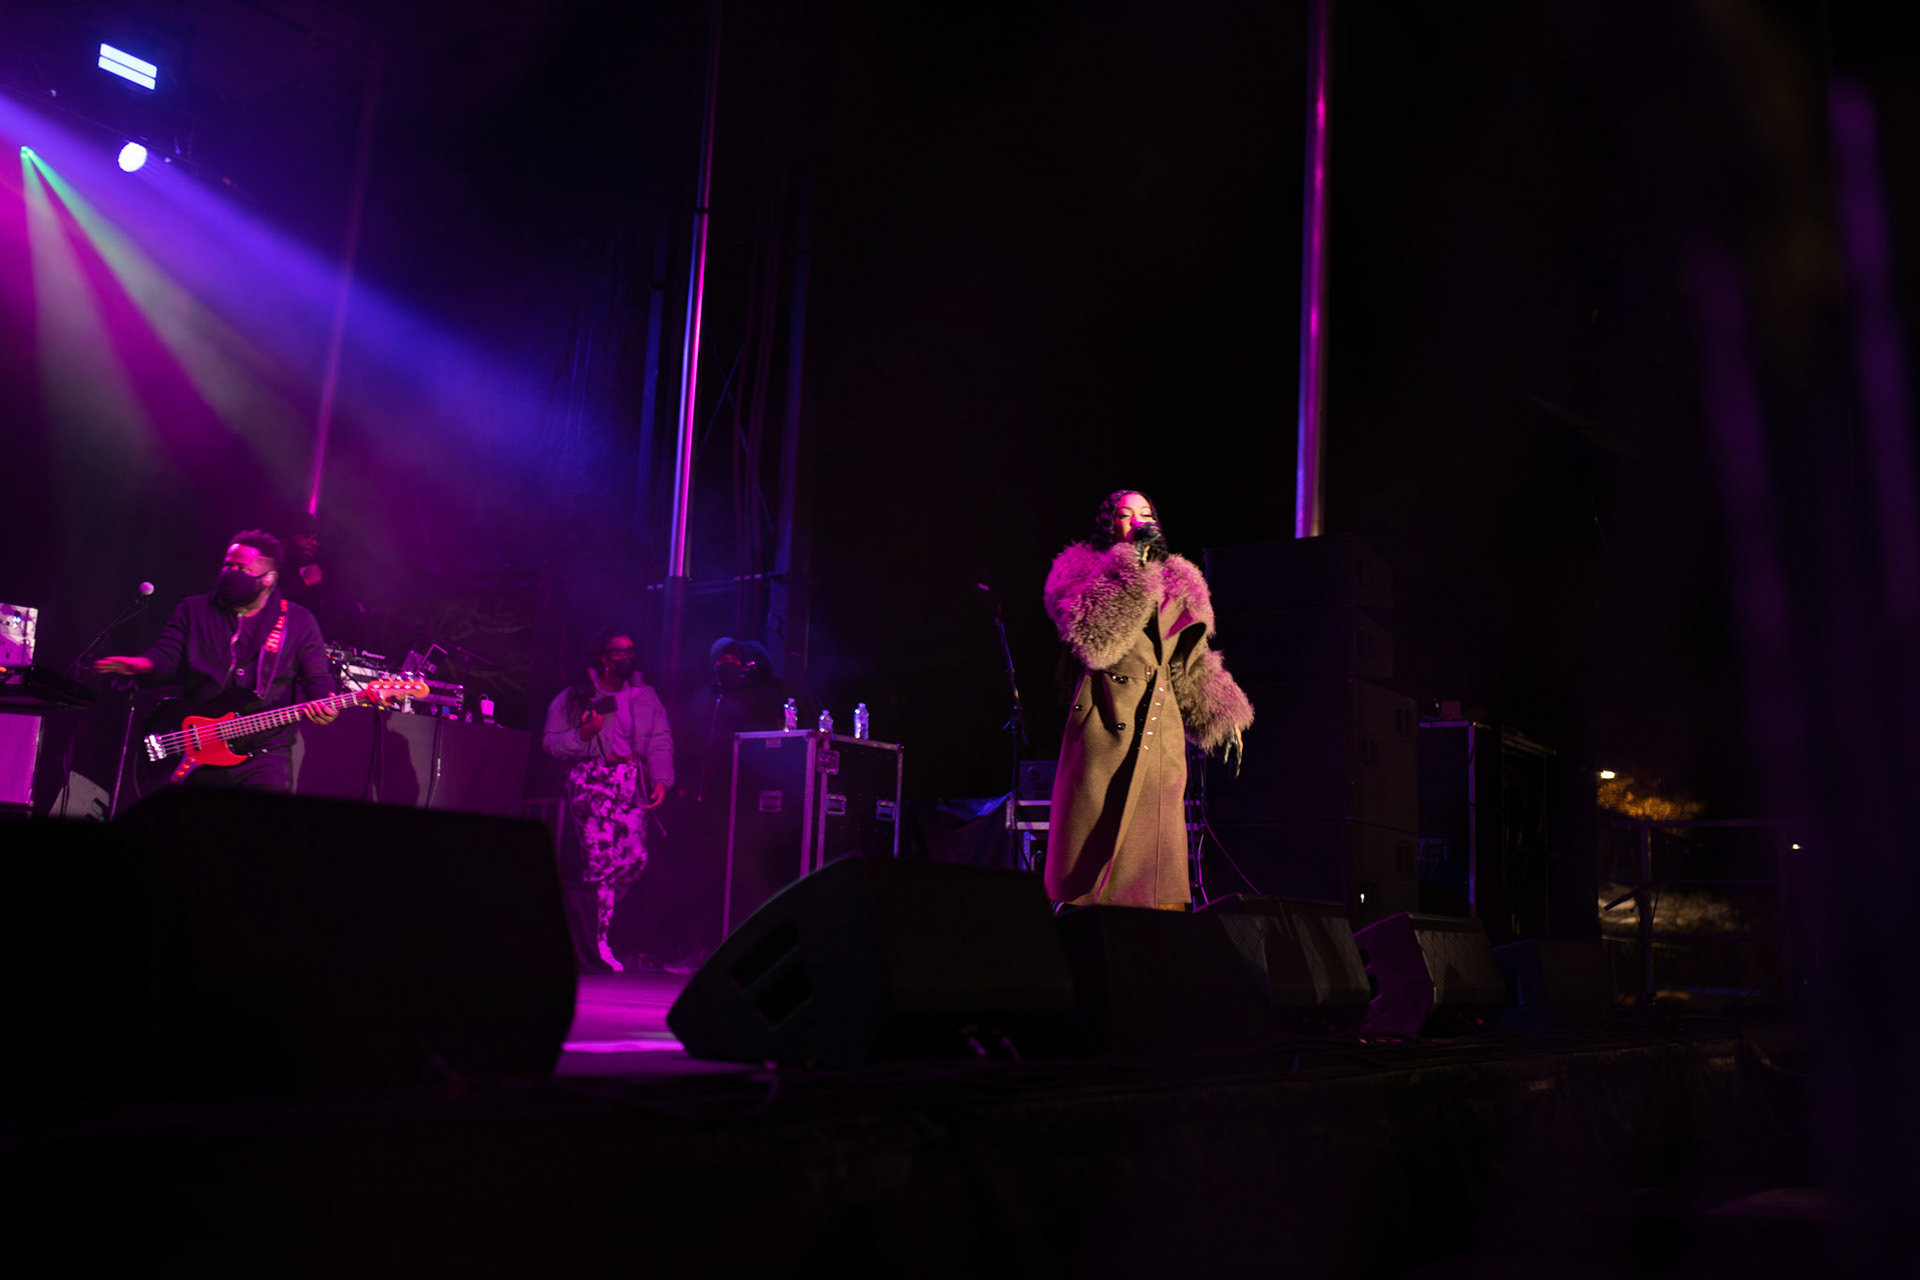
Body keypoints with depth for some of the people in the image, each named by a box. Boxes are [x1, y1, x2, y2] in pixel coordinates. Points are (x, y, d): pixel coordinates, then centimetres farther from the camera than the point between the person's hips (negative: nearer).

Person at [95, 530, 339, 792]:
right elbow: (165, 655, 3)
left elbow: (317, 678, 8)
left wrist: (326, 708, -14)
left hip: (264, 754, -2)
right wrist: (142, 665, -21)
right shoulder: (193, 610, 12)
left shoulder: (298, 621, 8)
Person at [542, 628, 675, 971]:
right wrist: (582, 735, -14)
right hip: (591, 781, -4)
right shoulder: (574, 696, 7)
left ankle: (600, 910, 18)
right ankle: (597, 940, -5)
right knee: (602, 859, -13)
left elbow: (661, 739, 10)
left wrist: (661, 778, -4)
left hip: (631, 784, 4)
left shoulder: (645, 695, 17)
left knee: (636, 856, -7)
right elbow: (550, 742, 4)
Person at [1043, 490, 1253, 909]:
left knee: (1157, 855, 0)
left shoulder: (1177, 585, 21)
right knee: (1097, 845, -8)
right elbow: (1094, 637, -13)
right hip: (1106, 723, -5)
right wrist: (1132, 566, -11)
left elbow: (1192, 664, 25)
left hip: (1161, 730, 5)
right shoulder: (1085, 571, 7)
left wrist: (1222, 719, 17)